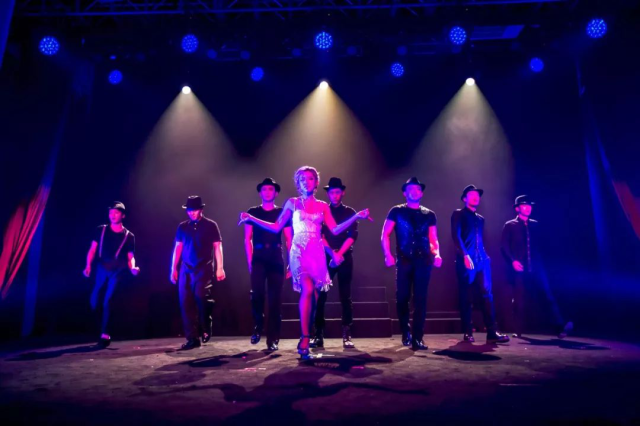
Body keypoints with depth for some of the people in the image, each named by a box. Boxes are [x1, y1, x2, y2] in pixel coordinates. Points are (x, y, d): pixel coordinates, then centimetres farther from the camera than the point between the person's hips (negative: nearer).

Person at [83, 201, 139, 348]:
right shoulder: (101, 230, 8)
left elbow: (130, 256, 6)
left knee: (108, 301, -6)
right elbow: (92, 249, 4)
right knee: (94, 301, 6)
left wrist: (133, 268, -14)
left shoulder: (129, 236, 6)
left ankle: (105, 335, 0)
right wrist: (88, 265, -10)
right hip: (102, 269, 2)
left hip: (118, 271, -2)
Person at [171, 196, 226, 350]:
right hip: (186, 269, 4)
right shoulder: (182, 227, 11)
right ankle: (192, 338, 10)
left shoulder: (211, 225, 2)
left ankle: (206, 329, 9)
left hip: (204, 268, -4)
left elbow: (217, 247, 0)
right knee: (186, 303, 0)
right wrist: (174, 269, 11)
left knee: (201, 297, -18)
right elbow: (178, 248, 14)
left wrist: (220, 268, -7)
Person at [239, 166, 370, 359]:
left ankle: (305, 338, 19)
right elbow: (276, 227, 5)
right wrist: (251, 218, -1)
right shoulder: (292, 203, 8)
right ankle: (305, 338, -14)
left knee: (313, 294, 4)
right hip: (299, 251, -3)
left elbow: (335, 230, 5)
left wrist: (356, 216, -2)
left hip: (317, 252, 3)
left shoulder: (322, 206, 12)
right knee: (307, 290, -20)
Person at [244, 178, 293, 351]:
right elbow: (247, 239, 8)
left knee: (275, 299, 1)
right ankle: (257, 326, 11)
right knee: (257, 292, -17)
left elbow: (289, 239, 6)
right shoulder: (253, 212, 10)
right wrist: (250, 261, -2)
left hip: (276, 259, 0)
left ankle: (273, 339, 12)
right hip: (258, 258, 0)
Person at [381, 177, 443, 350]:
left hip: (424, 260, 2)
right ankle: (405, 332, 27)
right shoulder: (397, 211, 7)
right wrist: (387, 255, -11)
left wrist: (437, 255, -5)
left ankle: (417, 338, 6)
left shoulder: (429, 215, 14)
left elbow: (434, 239, 13)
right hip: (404, 260, -1)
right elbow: (385, 235, 2)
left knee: (420, 299, 0)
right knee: (402, 297, 3)